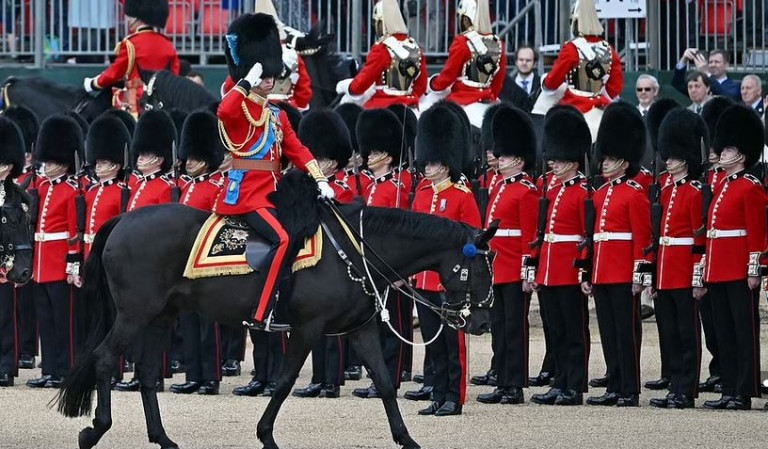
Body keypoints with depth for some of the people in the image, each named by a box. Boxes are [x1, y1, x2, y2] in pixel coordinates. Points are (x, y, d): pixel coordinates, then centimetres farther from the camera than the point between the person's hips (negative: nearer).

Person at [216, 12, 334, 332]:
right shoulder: (239, 108, -5)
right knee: (281, 240, -26)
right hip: (246, 192, -9)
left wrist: (320, 181, 5)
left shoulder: (277, 115, 18)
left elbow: (297, 150, 16)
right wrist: (247, 82, -23)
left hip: (271, 192, 9)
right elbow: (224, 111, -30)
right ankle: (261, 315, -28)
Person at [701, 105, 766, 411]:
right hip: (718, 269, 9)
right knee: (724, 331, 10)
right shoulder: (721, 187, 16)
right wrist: (707, 268, 18)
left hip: (739, 271, -9)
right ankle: (729, 391, 13)